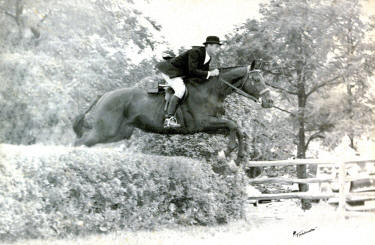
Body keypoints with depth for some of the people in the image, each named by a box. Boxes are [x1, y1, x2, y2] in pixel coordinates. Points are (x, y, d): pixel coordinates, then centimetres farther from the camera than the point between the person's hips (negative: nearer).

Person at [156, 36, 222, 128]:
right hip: (170, 71, -11)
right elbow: (192, 71, -33)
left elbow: (205, 73, 13)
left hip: (182, 74, 11)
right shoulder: (195, 52, -27)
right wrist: (210, 73, -29)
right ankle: (169, 119, -40)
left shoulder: (208, 58, 2)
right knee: (180, 89, -32)